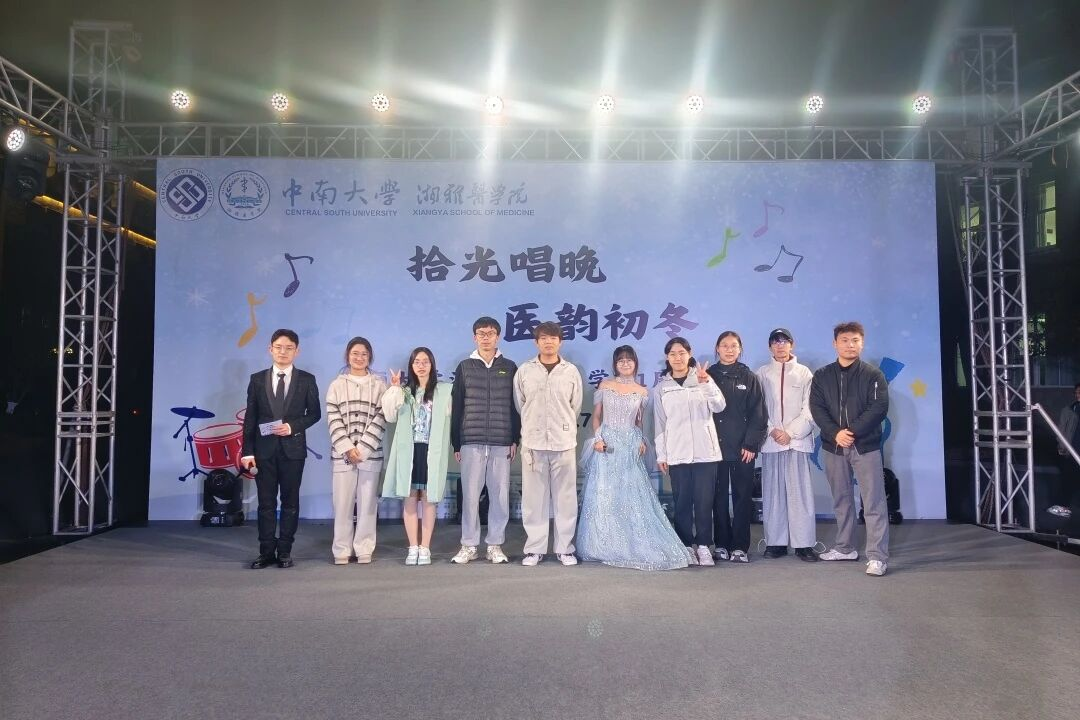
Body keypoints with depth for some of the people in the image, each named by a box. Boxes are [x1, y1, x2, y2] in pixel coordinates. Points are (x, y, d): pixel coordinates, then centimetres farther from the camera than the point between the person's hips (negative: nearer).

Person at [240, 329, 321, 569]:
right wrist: (247, 451, -3)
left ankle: (284, 551, 13)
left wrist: (293, 427, -13)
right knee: (266, 502, 5)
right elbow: (250, 418, 4)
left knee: (290, 502, 4)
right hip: (264, 448, 1)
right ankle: (267, 552, 12)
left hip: (293, 448, -1)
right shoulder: (257, 379, 6)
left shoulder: (306, 380, 4)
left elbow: (314, 413, 5)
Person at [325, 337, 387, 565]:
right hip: (342, 453, 0)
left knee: (368, 502, 1)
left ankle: (364, 550, 10)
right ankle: (342, 550, 9)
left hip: (370, 453, 0)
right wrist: (347, 448, -9)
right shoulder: (337, 385, 9)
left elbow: (381, 418, 0)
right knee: (342, 503, 0)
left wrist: (362, 448, -9)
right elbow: (333, 419, 2)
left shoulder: (378, 385, 7)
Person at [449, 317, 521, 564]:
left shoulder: (509, 367, 9)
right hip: (471, 441, 0)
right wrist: (456, 443, 5)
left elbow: (515, 405, 8)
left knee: (500, 494, 2)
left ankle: (495, 545, 12)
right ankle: (468, 545, 10)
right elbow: (456, 407, 8)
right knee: (470, 494, 0)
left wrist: (515, 439, 2)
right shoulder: (465, 367, 9)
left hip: (501, 442, 0)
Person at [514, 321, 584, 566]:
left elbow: (576, 406, 13)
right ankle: (534, 548, 12)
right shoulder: (524, 371, 5)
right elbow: (519, 405, 12)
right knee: (533, 497, 3)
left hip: (564, 442, 0)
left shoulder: (571, 372, 5)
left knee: (565, 497, 3)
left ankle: (565, 548, 13)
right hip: (533, 442, 0)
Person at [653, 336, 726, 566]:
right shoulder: (661, 388, 9)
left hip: (704, 450, -1)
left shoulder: (703, 379, 7)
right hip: (677, 453, 1)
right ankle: (687, 545, 11)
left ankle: (703, 546, 8)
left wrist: (706, 383, -21)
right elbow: (659, 423, 10)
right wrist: (661, 454, 8)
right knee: (682, 501, 2)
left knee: (704, 500, -1)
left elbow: (719, 406, -6)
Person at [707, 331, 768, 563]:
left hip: (742, 448, -1)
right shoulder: (709, 376, 7)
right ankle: (721, 544, 13)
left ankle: (740, 546, 8)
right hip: (715, 446, 1)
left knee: (743, 496, 2)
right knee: (718, 496, 5)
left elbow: (758, 414, 1)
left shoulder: (749, 378, 5)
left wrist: (751, 444, -8)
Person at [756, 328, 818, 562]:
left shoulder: (804, 373, 7)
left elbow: (809, 409, 2)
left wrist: (790, 432, -8)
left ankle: (804, 543, 1)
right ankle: (775, 542, 8)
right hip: (770, 441, 1)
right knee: (772, 492, 1)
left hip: (798, 440, -1)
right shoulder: (762, 373, 8)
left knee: (800, 492, -4)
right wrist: (772, 431, -7)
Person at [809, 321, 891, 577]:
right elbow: (817, 409, -1)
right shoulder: (822, 376, 8)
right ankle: (845, 548, 26)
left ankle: (877, 556, -6)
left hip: (866, 446, -3)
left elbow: (879, 408, -9)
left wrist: (852, 431, -18)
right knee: (841, 499, 13)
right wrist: (835, 433, -16)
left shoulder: (873, 375, 1)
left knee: (874, 502, -6)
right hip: (833, 446, 3)